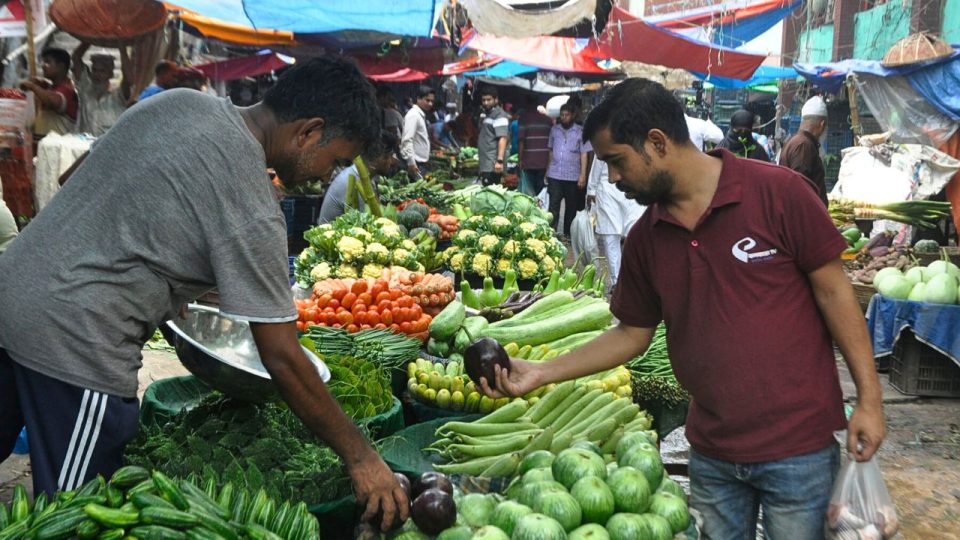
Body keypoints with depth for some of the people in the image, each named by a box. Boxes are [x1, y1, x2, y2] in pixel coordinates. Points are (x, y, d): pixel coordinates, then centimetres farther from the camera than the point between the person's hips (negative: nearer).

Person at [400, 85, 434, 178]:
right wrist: (411, 163, -27)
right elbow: (407, 140, -21)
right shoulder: (413, 115, -13)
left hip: (422, 162, 9)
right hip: (415, 163, -9)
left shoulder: (421, 115, 15)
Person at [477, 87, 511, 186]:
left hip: (493, 165, -9)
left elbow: (503, 139, -18)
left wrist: (500, 161, -26)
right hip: (485, 164, 9)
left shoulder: (499, 115, -8)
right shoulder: (484, 115, 21)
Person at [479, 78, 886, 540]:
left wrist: (869, 398, -8)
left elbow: (832, 290, -8)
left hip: (797, 447, -4)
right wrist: (541, 373, 0)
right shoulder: (645, 238, 0)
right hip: (711, 452, 4)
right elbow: (632, 334, 8)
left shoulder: (778, 193, -14)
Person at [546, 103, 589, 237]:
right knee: (553, 205, -5)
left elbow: (584, 154, -3)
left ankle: (568, 234, 18)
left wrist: (583, 174, -9)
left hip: (573, 176, -1)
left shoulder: (580, 131, -1)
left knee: (571, 206, 8)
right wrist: (548, 169, 13)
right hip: (554, 175, 2)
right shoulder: (554, 129, 9)